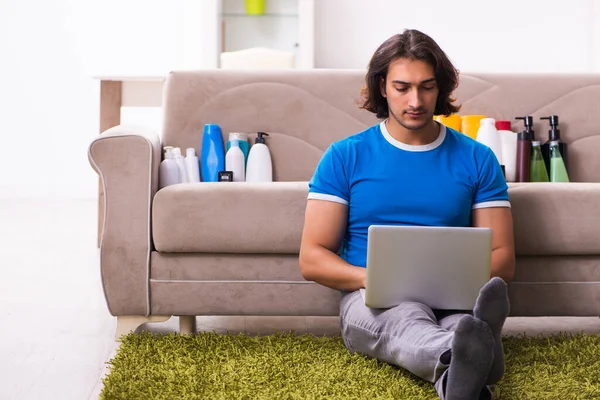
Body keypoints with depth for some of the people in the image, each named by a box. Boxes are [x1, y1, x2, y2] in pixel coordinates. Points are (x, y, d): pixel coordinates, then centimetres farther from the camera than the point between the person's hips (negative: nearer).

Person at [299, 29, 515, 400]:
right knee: (405, 317, -39)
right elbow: (312, 258, 5)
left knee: (462, 325, -38)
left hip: (454, 299, 2)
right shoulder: (345, 157, 8)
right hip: (372, 300, -1)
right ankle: (471, 359, -71)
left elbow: (502, 259, 10)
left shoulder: (477, 159, 11)